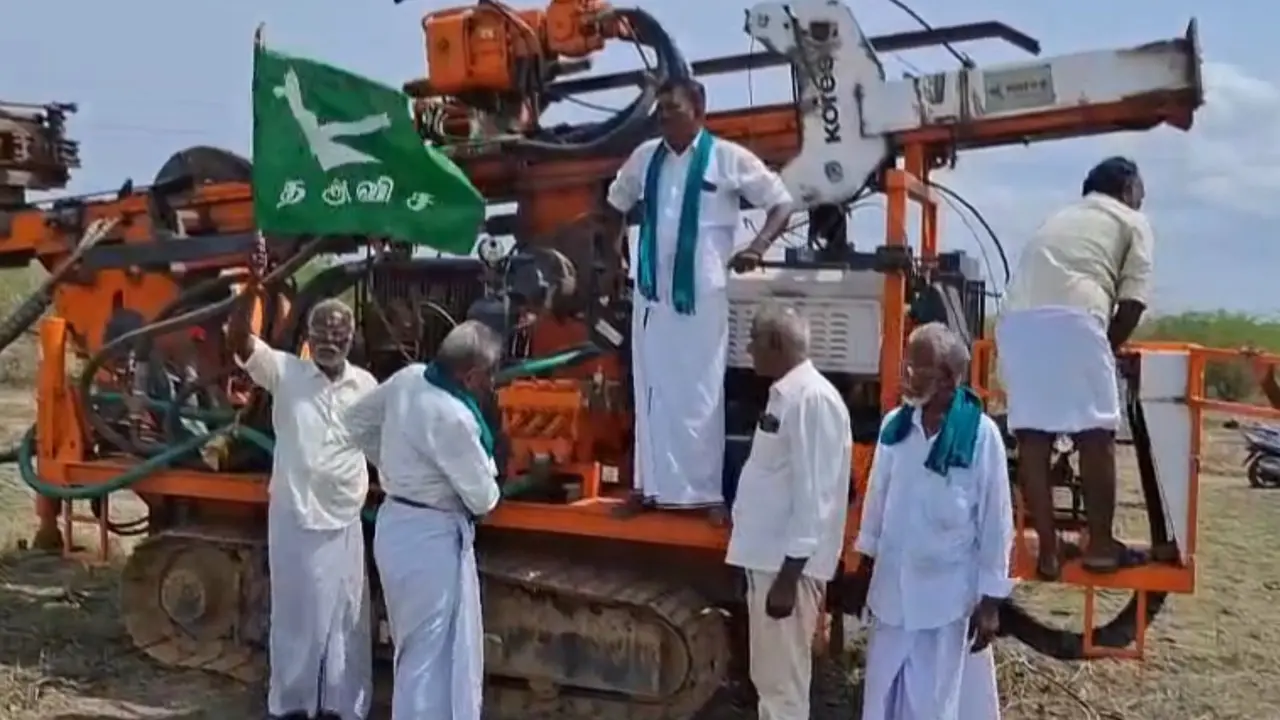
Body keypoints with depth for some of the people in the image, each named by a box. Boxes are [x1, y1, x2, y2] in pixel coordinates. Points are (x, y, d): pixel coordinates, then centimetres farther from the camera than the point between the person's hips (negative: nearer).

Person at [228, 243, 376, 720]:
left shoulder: (366, 385, 3)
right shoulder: (285, 372, -6)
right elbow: (239, 341, -20)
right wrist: (252, 289, -33)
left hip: (345, 521, 3)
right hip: (296, 518, -3)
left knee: (346, 620, 11)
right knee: (298, 616, 7)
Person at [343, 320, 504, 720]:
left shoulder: (408, 378, -2)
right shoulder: (452, 418, -26)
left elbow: (357, 420, 14)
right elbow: (483, 498, -18)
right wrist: (488, 484, 5)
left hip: (396, 522, 9)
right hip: (431, 537, -9)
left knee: (418, 650, 23)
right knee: (433, 656, 3)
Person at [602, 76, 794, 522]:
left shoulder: (728, 158, -6)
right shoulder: (645, 157, 8)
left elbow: (782, 203, -2)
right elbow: (617, 202, 25)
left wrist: (757, 248, -15)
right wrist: (614, 245, 12)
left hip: (701, 292, -4)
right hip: (651, 290, 4)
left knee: (700, 394, 2)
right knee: (652, 391, 10)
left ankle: (708, 492, 10)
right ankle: (650, 486, 21)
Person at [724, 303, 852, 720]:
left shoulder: (813, 398, -17)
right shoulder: (785, 394, 13)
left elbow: (814, 496, -21)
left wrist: (788, 576, -21)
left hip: (787, 562, -10)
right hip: (767, 556, 10)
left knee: (782, 683, -1)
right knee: (767, 678, 18)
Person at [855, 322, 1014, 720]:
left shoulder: (982, 434, -14)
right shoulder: (894, 425, -2)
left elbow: (996, 519, -10)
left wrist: (990, 600, -8)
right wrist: (866, 561, 12)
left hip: (949, 593, -4)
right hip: (893, 587, 4)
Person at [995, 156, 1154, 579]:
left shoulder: (1059, 219, 37)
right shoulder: (1132, 221, 21)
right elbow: (1133, 300, 8)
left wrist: (1102, 342, 38)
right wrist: (1109, 345, 22)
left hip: (1016, 319, 6)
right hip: (1073, 318, -5)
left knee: (1032, 436, 5)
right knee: (1095, 433, 5)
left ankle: (1048, 550, 8)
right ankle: (1100, 545, 12)